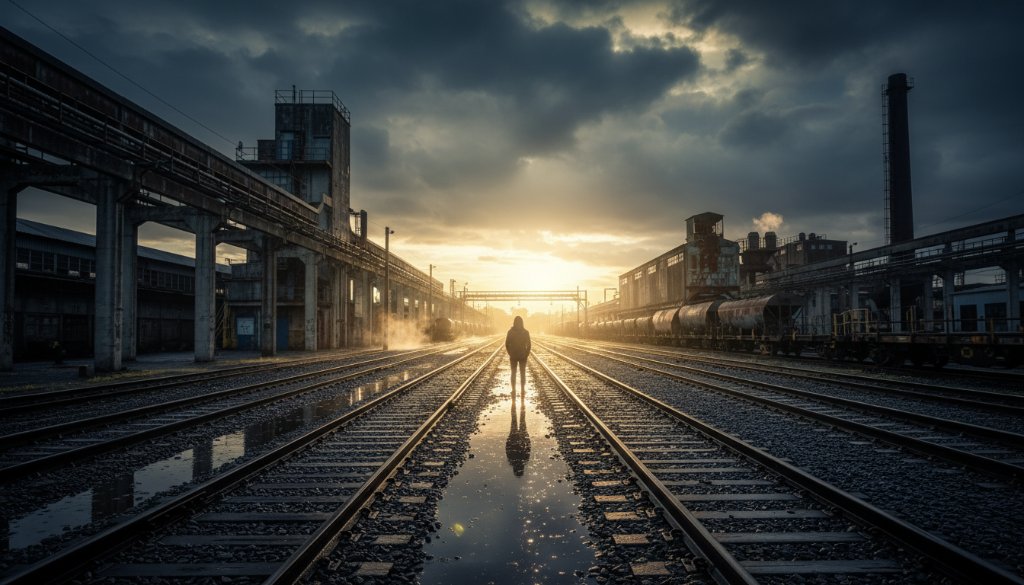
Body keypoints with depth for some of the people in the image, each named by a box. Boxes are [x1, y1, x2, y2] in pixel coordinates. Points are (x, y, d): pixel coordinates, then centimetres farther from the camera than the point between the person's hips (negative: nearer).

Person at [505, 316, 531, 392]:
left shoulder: (510, 332, -6)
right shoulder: (525, 332, -7)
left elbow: (507, 344, -5)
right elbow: (528, 345, -7)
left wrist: (510, 353, 7)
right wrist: (526, 354, 3)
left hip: (513, 356, 0)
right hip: (523, 356, 0)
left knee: (513, 373, 12)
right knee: (522, 373, 10)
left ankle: (513, 389, 11)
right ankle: (523, 389, 10)